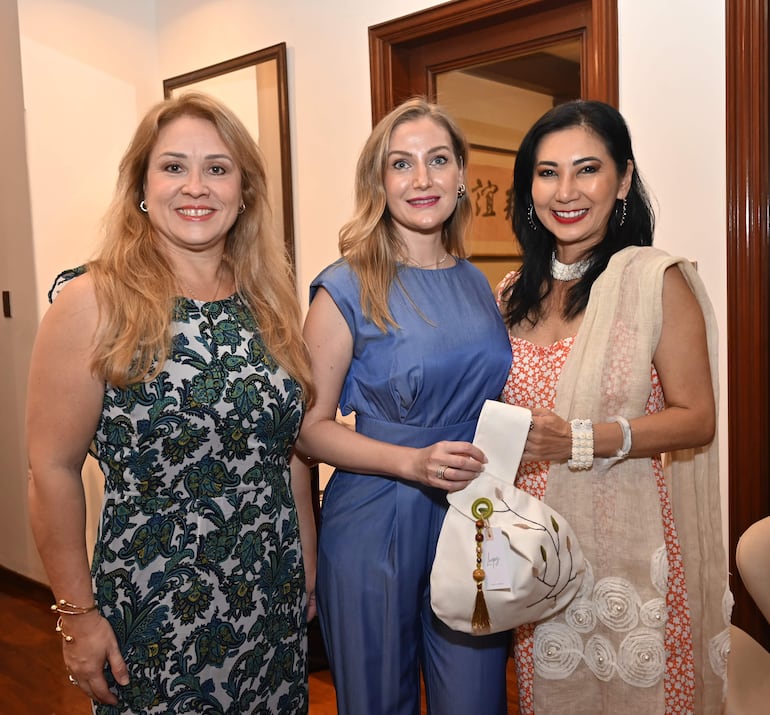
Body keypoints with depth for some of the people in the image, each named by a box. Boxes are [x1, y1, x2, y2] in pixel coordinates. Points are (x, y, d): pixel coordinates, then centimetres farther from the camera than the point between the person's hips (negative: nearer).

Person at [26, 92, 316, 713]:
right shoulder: (93, 303, -12)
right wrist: (78, 614, -8)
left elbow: (289, 452, 7)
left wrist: (310, 573, 9)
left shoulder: (268, 301, 2)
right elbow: (53, 469, -10)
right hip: (155, 612, -4)